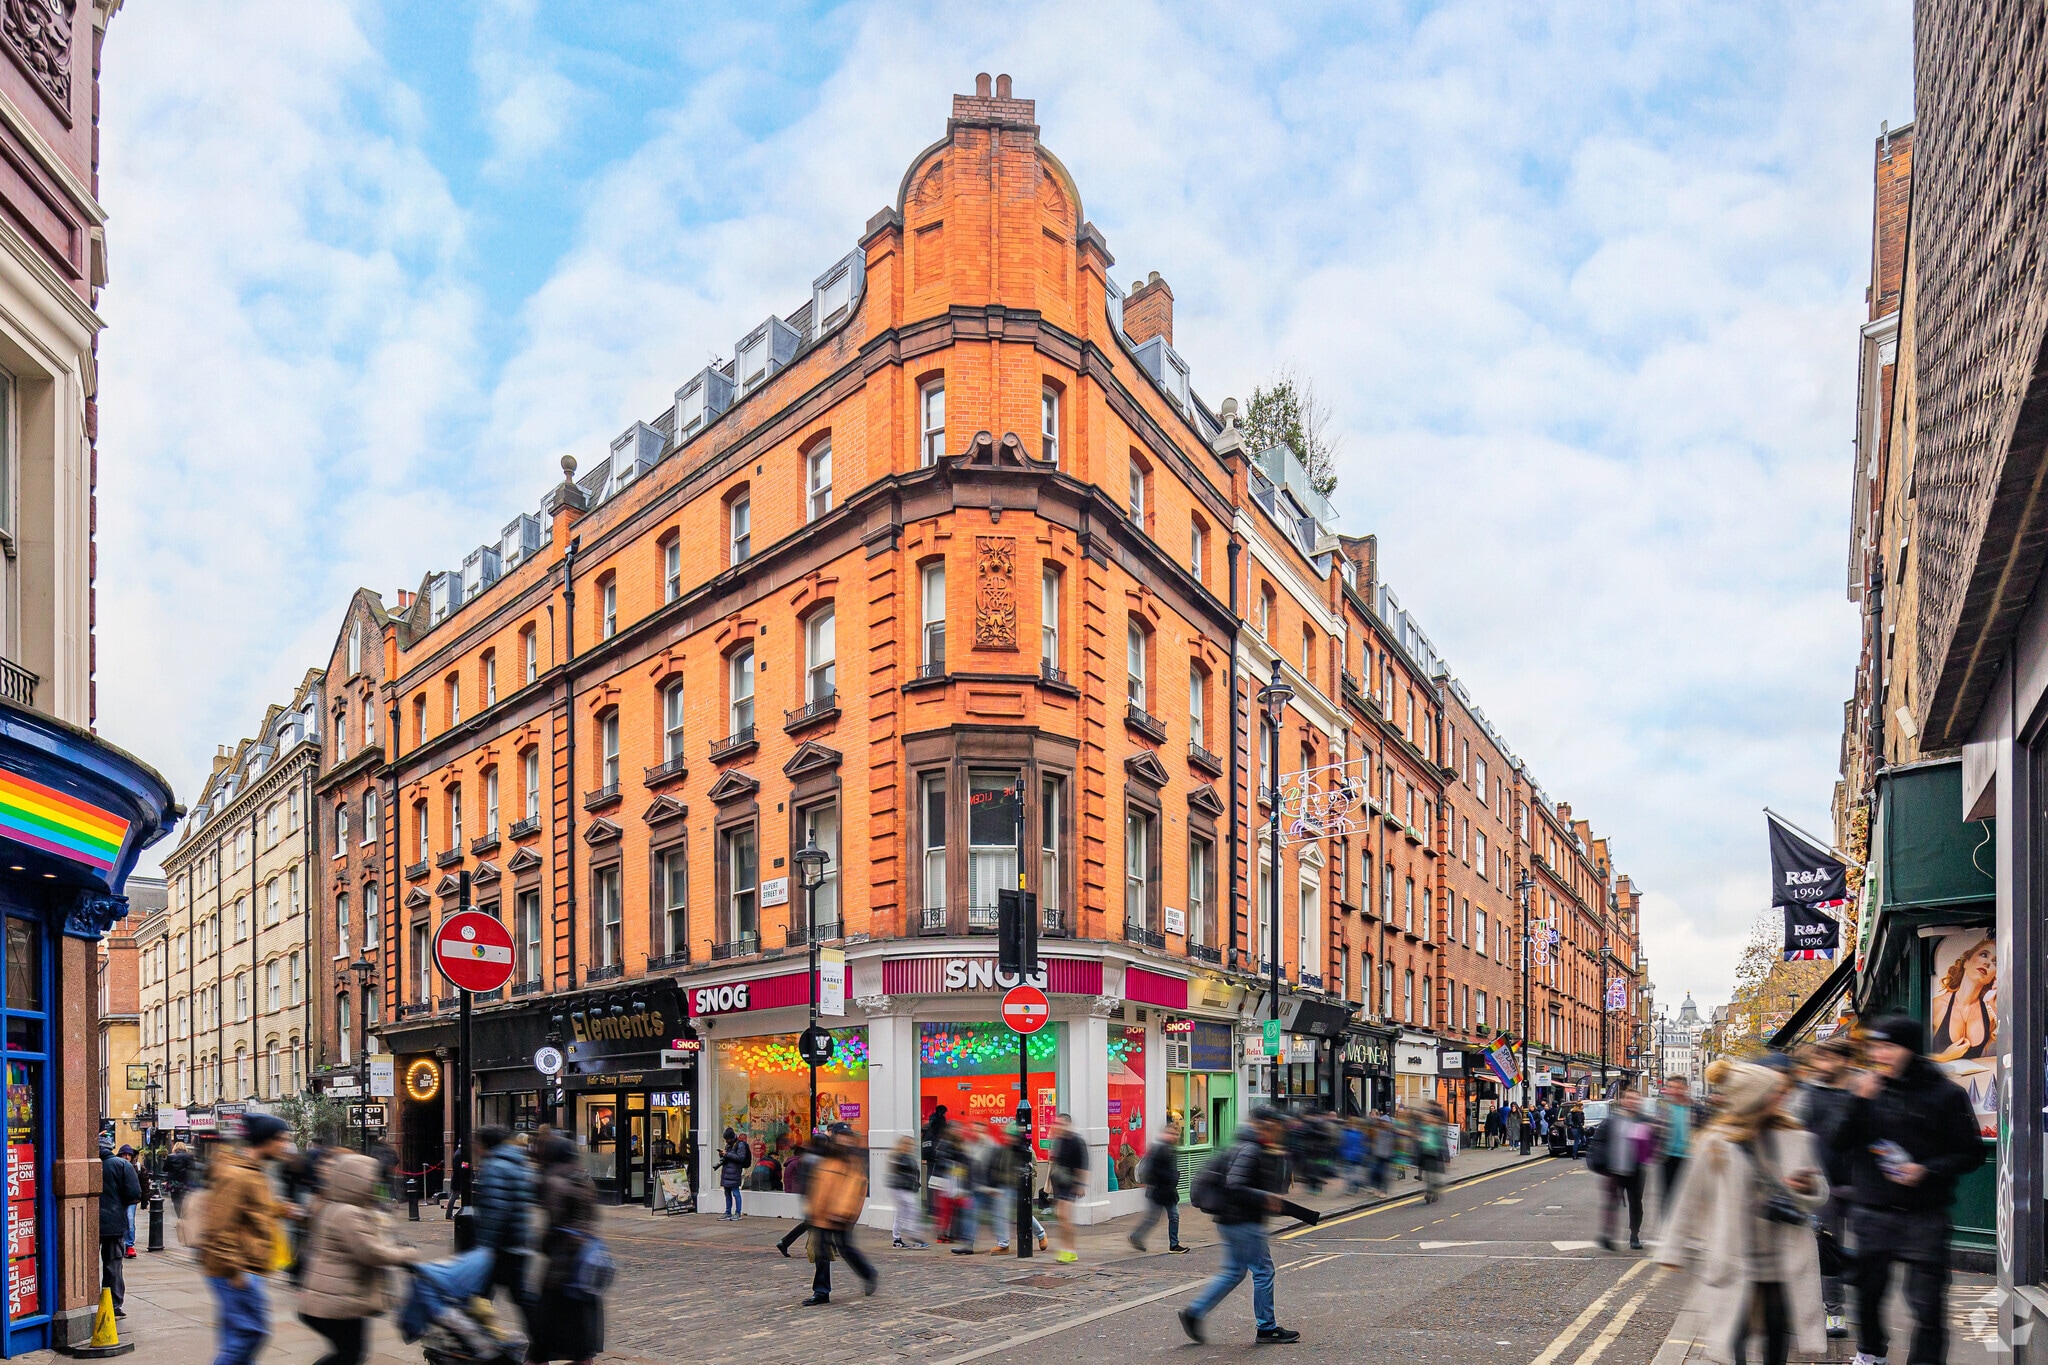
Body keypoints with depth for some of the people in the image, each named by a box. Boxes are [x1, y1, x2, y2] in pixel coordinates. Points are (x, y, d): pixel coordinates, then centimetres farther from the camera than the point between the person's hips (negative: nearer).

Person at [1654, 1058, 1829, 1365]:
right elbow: (1693, 1198, 2)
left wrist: (1808, 1187, -11)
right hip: (1736, 1256, -3)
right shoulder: (1718, 1144, -6)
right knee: (1735, 1329, -2)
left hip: (1783, 1256, 3)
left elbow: (1820, 1194, 13)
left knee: (1778, 1327, 11)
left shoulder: (1794, 1138, 3)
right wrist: (1675, 1250, 5)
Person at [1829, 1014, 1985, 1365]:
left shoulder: (1944, 1094, -5)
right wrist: (1860, 1102, -15)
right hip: (1870, 1213, 3)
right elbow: (1841, 1144, -2)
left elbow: (1971, 1154, -2)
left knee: (1927, 1303, -6)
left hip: (1924, 1216, -3)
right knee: (1868, 1292, 16)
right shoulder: (1865, 1087, 3)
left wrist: (1927, 1170, -16)